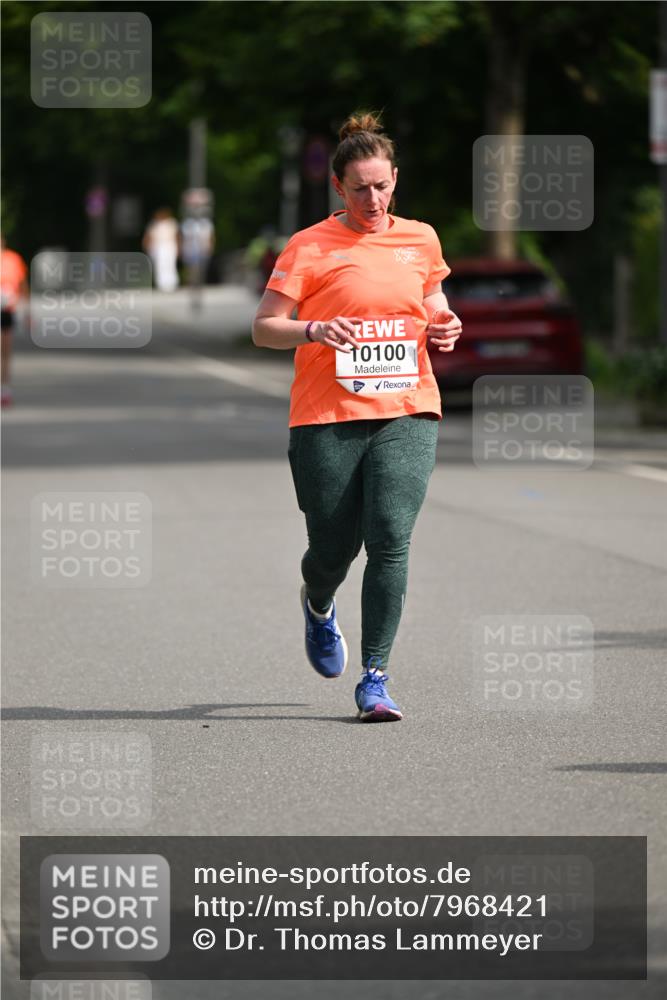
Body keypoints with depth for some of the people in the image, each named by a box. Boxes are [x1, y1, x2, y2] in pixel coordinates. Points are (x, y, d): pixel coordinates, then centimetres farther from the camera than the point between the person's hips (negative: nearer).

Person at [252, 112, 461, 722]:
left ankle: (376, 677, -8)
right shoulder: (309, 248, -1)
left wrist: (444, 325, 5)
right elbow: (264, 329, -2)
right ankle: (319, 604, 43)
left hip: (407, 412, 2)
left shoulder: (421, 240, 11)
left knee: (390, 539, -15)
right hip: (326, 418, -2)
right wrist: (314, 331, -22)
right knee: (334, 551, 4)